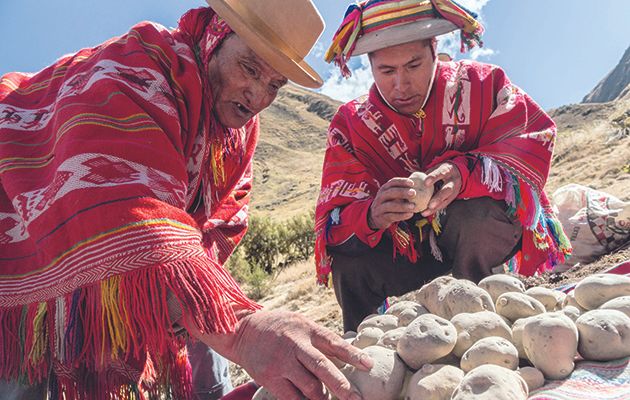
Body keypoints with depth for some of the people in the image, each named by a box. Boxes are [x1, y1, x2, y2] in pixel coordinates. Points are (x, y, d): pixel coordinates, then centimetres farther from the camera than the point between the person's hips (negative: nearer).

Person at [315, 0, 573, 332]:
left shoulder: (481, 84, -8)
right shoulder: (351, 124, -7)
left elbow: (534, 146, -18)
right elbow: (332, 221, -15)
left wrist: (465, 173, -38)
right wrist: (371, 215, -40)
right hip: (411, 257, 2)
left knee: (474, 210, -32)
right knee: (349, 255, -24)